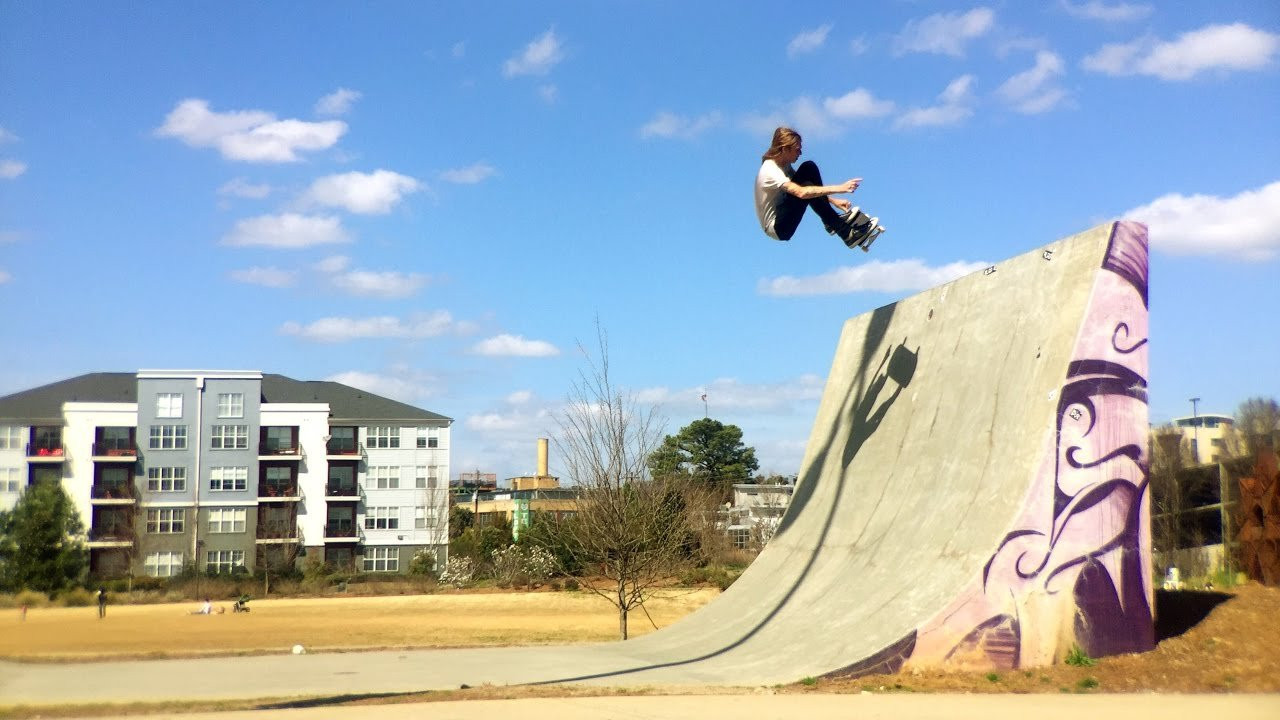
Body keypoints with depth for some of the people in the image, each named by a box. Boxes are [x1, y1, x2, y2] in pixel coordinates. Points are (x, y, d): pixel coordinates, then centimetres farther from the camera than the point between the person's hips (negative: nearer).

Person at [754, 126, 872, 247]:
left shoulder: (784, 164, 3)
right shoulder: (770, 171, -27)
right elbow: (801, 192, -39)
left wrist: (833, 200, -5)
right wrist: (839, 188, -40)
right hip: (776, 229, -9)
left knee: (809, 168, -4)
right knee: (807, 191, -31)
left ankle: (832, 222, -5)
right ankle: (846, 234, -22)